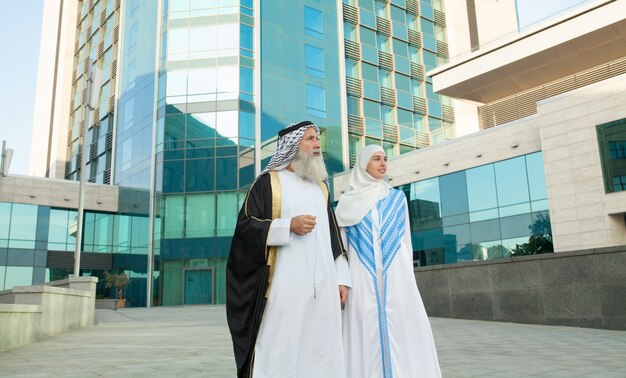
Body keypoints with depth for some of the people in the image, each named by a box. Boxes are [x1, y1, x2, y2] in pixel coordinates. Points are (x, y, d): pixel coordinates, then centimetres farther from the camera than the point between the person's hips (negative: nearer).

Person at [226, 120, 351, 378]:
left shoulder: (320, 187, 19)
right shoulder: (269, 182, 2)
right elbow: (245, 227, -5)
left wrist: (341, 277, 12)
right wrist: (289, 226, -15)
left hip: (324, 286, 5)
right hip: (285, 286, -5)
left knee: (323, 354, 3)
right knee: (280, 354, -5)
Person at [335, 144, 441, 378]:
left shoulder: (397, 198, 13)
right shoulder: (348, 202, 9)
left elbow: (405, 238, 12)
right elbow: (341, 243, 9)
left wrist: (408, 276, 6)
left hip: (396, 274, 1)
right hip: (363, 277, -1)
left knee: (403, 330, -4)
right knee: (367, 337, -3)